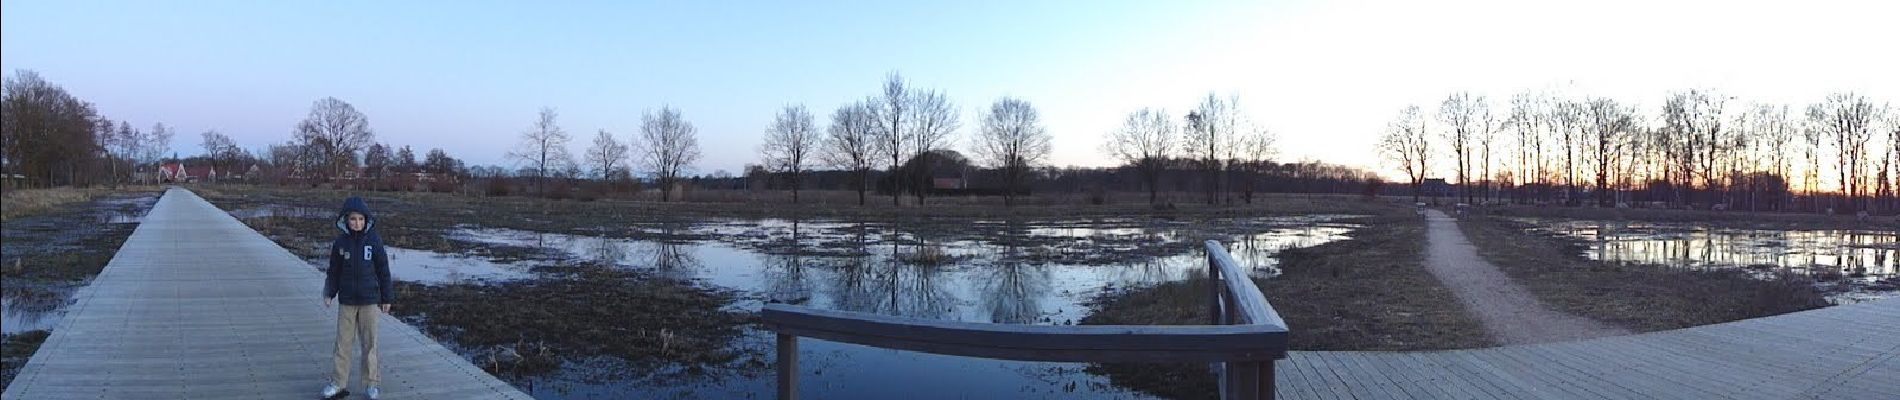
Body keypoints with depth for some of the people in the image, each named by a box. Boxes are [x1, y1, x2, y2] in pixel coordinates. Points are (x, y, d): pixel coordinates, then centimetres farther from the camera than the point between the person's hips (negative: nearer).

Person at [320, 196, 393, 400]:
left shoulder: (374, 240, -6)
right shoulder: (340, 241, -1)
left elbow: (383, 270, -1)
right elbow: (334, 270, 8)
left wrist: (387, 298, 0)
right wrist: (329, 293, -1)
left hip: (369, 300, -2)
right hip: (346, 301, 2)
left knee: (370, 342, 6)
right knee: (343, 342, 6)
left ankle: (371, 383, 15)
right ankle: (339, 383, 15)